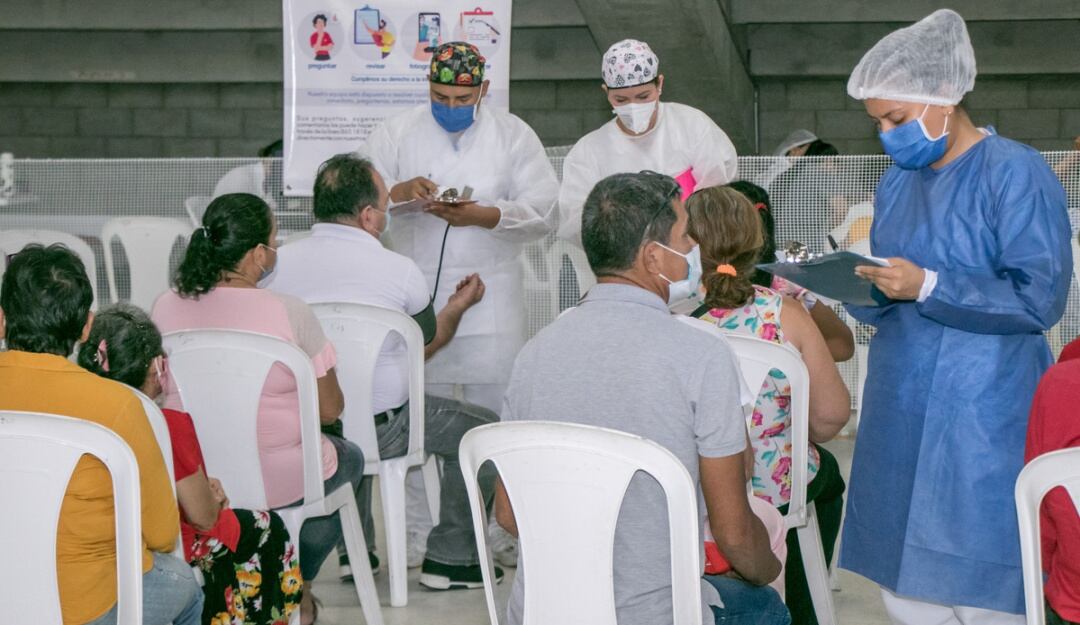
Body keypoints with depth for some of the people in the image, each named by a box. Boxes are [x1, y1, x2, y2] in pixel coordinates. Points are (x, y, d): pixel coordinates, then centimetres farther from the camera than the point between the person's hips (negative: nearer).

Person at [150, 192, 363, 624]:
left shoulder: (165, 308, -8)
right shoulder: (290, 314, -20)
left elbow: (163, 392, 9)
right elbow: (330, 410, -11)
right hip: (279, 483, -5)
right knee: (348, 458, 30)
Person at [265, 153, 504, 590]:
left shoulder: (280, 263, -3)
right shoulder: (398, 270, -11)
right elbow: (427, 343, 7)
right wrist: (458, 306, 29)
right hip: (380, 431, -5)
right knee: (482, 427, 16)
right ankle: (449, 558, 19)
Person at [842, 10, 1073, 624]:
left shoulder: (1016, 173, -9)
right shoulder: (898, 180, 13)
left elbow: (1040, 298, -17)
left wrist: (926, 286, -23)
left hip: (983, 424, -7)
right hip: (902, 414, 7)